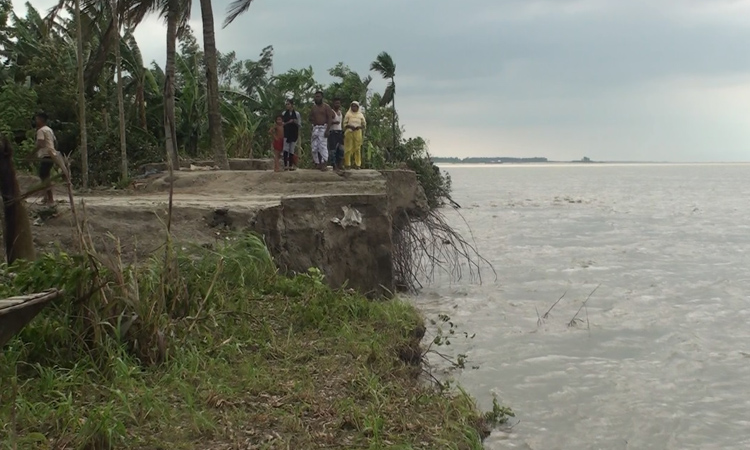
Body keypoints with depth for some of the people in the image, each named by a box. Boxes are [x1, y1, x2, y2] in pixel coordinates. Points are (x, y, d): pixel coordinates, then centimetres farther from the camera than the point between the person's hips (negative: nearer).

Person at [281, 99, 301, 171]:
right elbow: (282, 123, 8)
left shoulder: (297, 114, 6)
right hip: (286, 133, 0)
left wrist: (295, 122, -13)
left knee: (292, 150, 1)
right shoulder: (284, 113, 8)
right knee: (285, 149, -10)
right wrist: (288, 122, -10)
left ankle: (291, 165, 6)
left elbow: (299, 125, 7)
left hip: (294, 134, 0)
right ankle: (285, 165, -13)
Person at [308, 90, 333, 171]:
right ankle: (317, 163, 11)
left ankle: (325, 164, -19)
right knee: (314, 146, 2)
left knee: (323, 145, -16)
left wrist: (327, 130, -18)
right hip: (315, 128, 6)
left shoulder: (326, 107, -2)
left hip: (323, 128, -6)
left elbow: (330, 119, -9)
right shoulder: (313, 107, 15)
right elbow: (310, 118, 23)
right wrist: (311, 119, -3)